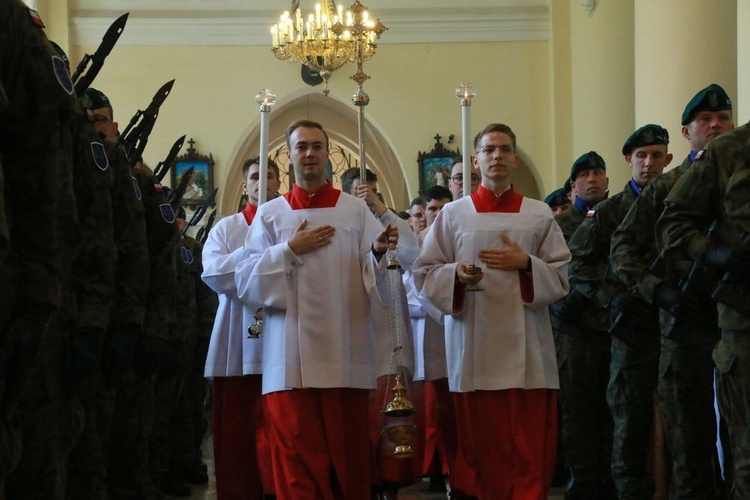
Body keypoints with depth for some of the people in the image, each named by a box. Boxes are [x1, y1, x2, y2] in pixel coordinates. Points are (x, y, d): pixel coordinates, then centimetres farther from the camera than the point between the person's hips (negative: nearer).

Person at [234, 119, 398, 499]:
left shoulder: (356, 210, 7)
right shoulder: (269, 214, 9)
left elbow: (376, 279, -2)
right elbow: (246, 282, 2)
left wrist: (379, 252, -23)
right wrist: (290, 250, -7)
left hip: (345, 358, 0)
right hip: (290, 360, 0)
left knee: (347, 457, 5)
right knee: (297, 463, 2)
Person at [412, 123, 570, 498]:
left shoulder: (539, 215, 9)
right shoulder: (453, 214, 9)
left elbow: (561, 278, 7)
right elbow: (424, 274, 7)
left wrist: (526, 264, -10)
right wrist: (456, 273, -13)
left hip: (527, 352, 0)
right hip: (474, 351, 0)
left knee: (531, 452, -5)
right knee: (483, 450, 2)